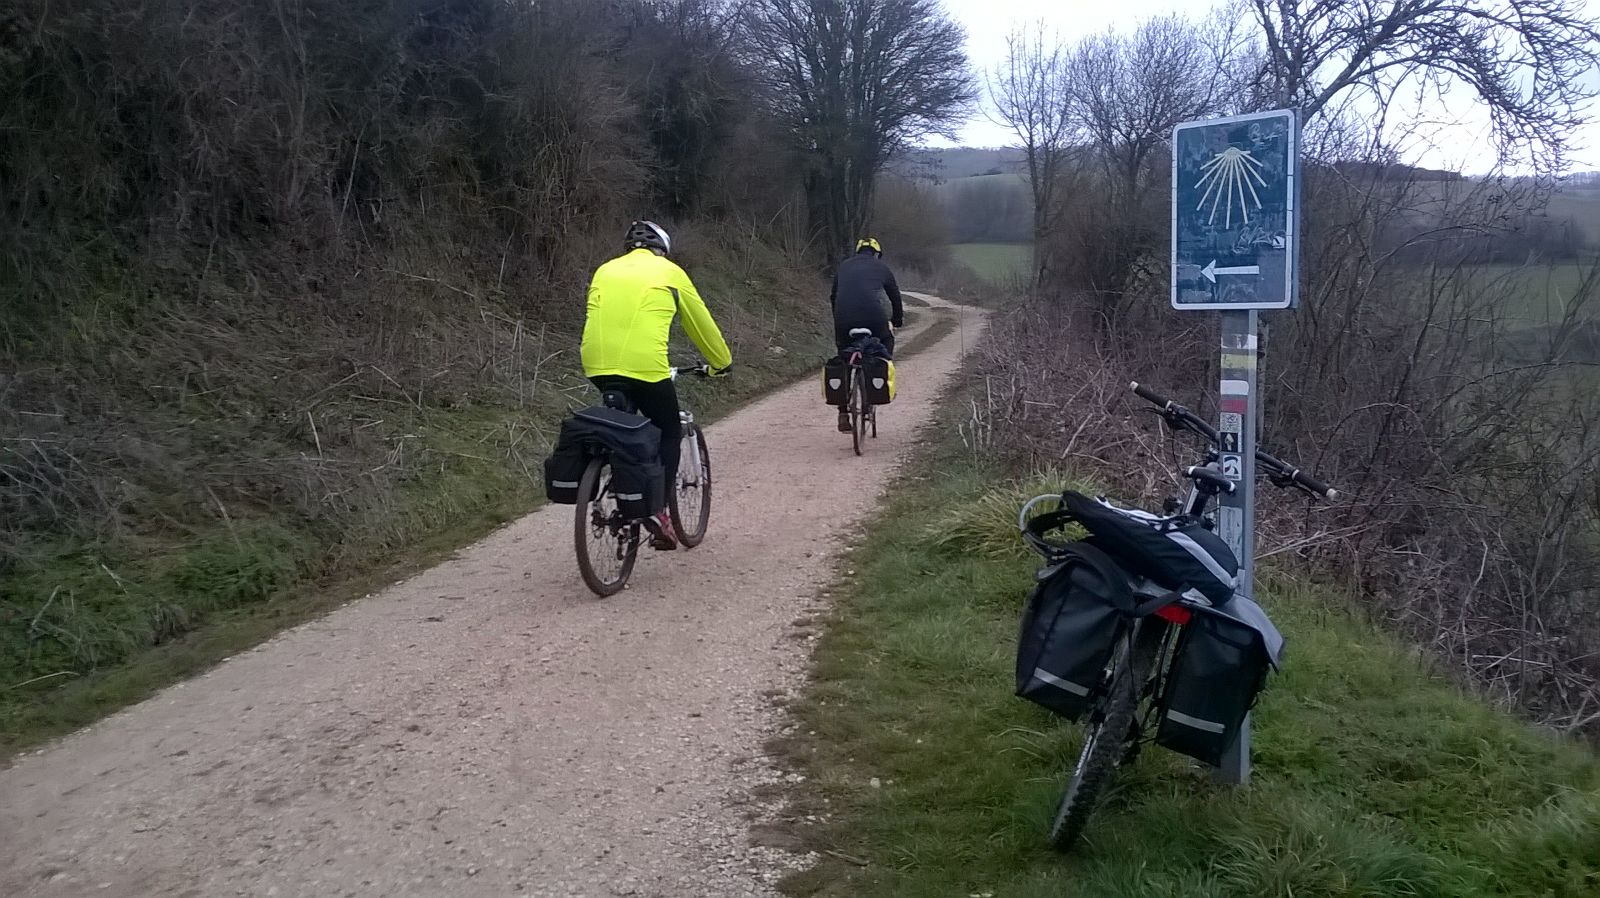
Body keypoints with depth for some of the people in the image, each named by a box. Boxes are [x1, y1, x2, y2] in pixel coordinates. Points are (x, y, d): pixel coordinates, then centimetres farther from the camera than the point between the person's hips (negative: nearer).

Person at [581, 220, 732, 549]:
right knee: (669, 432, 15)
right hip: (645, 366, -4)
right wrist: (721, 362, 35)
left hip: (597, 365, 4)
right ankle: (657, 509, 3)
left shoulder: (605, 270, 22)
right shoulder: (669, 272, 12)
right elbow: (701, 324, 20)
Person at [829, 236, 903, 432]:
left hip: (844, 320, 2)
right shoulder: (882, 268, 18)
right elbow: (895, 298, 26)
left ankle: (843, 414, 9)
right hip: (874, 319, -2)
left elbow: (833, 298, 29)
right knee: (886, 342, 31)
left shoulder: (843, 266, 24)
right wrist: (897, 321, 41)